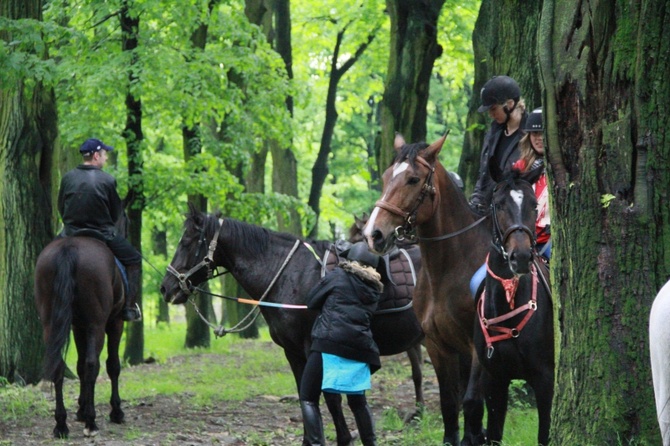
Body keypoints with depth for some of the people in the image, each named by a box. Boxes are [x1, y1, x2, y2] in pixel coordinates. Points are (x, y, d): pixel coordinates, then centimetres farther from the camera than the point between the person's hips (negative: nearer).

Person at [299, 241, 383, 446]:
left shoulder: (338, 276, 5)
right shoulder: (374, 288, 16)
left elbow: (311, 302, 11)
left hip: (329, 342, -5)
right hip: (360, 349, 5)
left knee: (308, 398, 1)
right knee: (357, 400, 23)